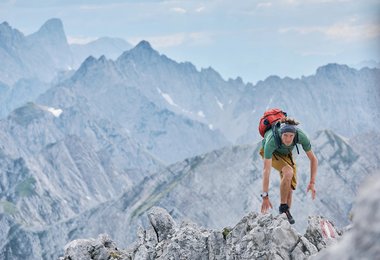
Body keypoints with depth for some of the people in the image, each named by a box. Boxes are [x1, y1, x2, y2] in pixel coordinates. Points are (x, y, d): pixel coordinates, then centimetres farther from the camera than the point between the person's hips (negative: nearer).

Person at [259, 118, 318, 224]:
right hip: (271, 152, -4)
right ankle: (283, 208, -15)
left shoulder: (301, 136, -35)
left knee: (290, 185, -5)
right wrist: (265, 196, -43)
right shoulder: (271, 140, -43)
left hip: (286, 153, 4)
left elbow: (313, 159, -21)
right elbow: (266, 170, -42)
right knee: (288, 172, -29)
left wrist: (312, 183, -27)